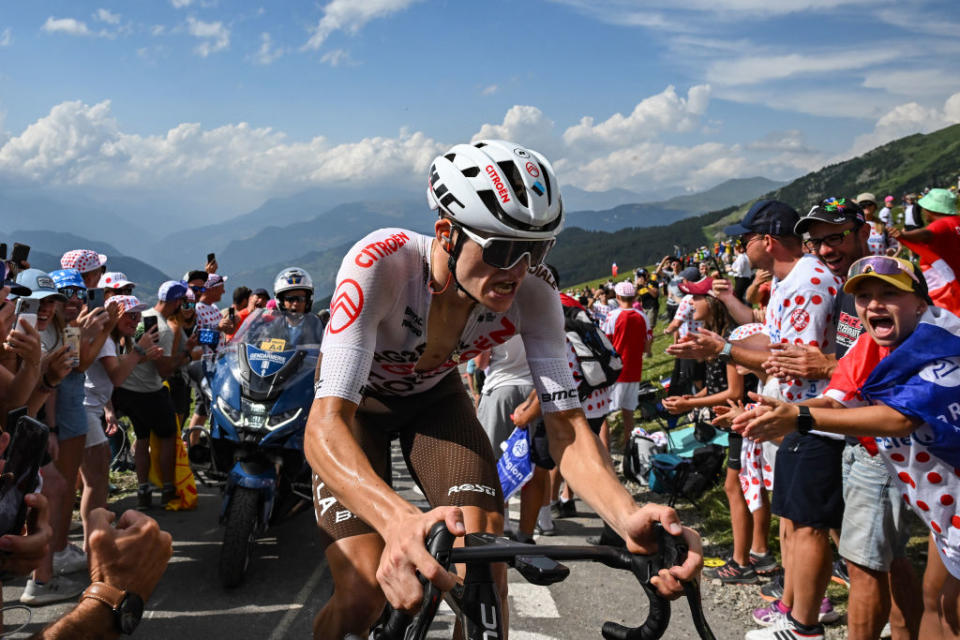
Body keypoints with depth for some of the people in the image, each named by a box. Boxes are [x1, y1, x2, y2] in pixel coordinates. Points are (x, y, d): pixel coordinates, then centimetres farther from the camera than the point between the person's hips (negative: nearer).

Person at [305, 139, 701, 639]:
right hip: (357, 402, -2)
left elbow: (565, 426, -26)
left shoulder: (532, 290, -28)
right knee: (364, 596, -15)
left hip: (434, 396, 3)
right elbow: (324, 426, -45)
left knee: (485, 576, -16)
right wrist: (400, 519, -65)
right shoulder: (381, 262, -39)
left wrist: (629, 516, -46)